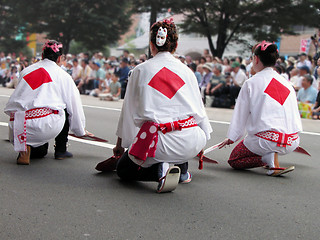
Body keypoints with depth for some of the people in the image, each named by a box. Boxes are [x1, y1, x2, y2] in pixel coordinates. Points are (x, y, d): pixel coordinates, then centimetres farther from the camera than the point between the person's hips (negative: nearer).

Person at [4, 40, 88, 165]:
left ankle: (24, 147, 1)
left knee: (41, 151, 32)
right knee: (64, 109, 29)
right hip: (47, 127, -4)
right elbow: (75, 106, 17)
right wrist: (81, 130, 32)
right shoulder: (63, 75, 10)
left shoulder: (26, 71, 19)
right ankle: (60, 150, 26)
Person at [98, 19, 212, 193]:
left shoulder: (140, 70, 5)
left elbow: (128, 110, 12)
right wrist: (201, 141, 33)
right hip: (191, 142, 3)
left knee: (123, 170, 22)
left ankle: (159, 170, -8)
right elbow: (199, 110, 17)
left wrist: (120, 144, 26)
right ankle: (182, 169, 26)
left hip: (160, 143, -3)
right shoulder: (186, 71, 10)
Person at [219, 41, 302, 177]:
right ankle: (274, 156, 19)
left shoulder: (251, 83, -5)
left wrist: (232, 138, 16)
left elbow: (241, 114, 2)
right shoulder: (287, 83, 10)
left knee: (234, 161, 14)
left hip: (265, 141, -7)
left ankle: (269, 158, -10)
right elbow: (295, 113, 16)